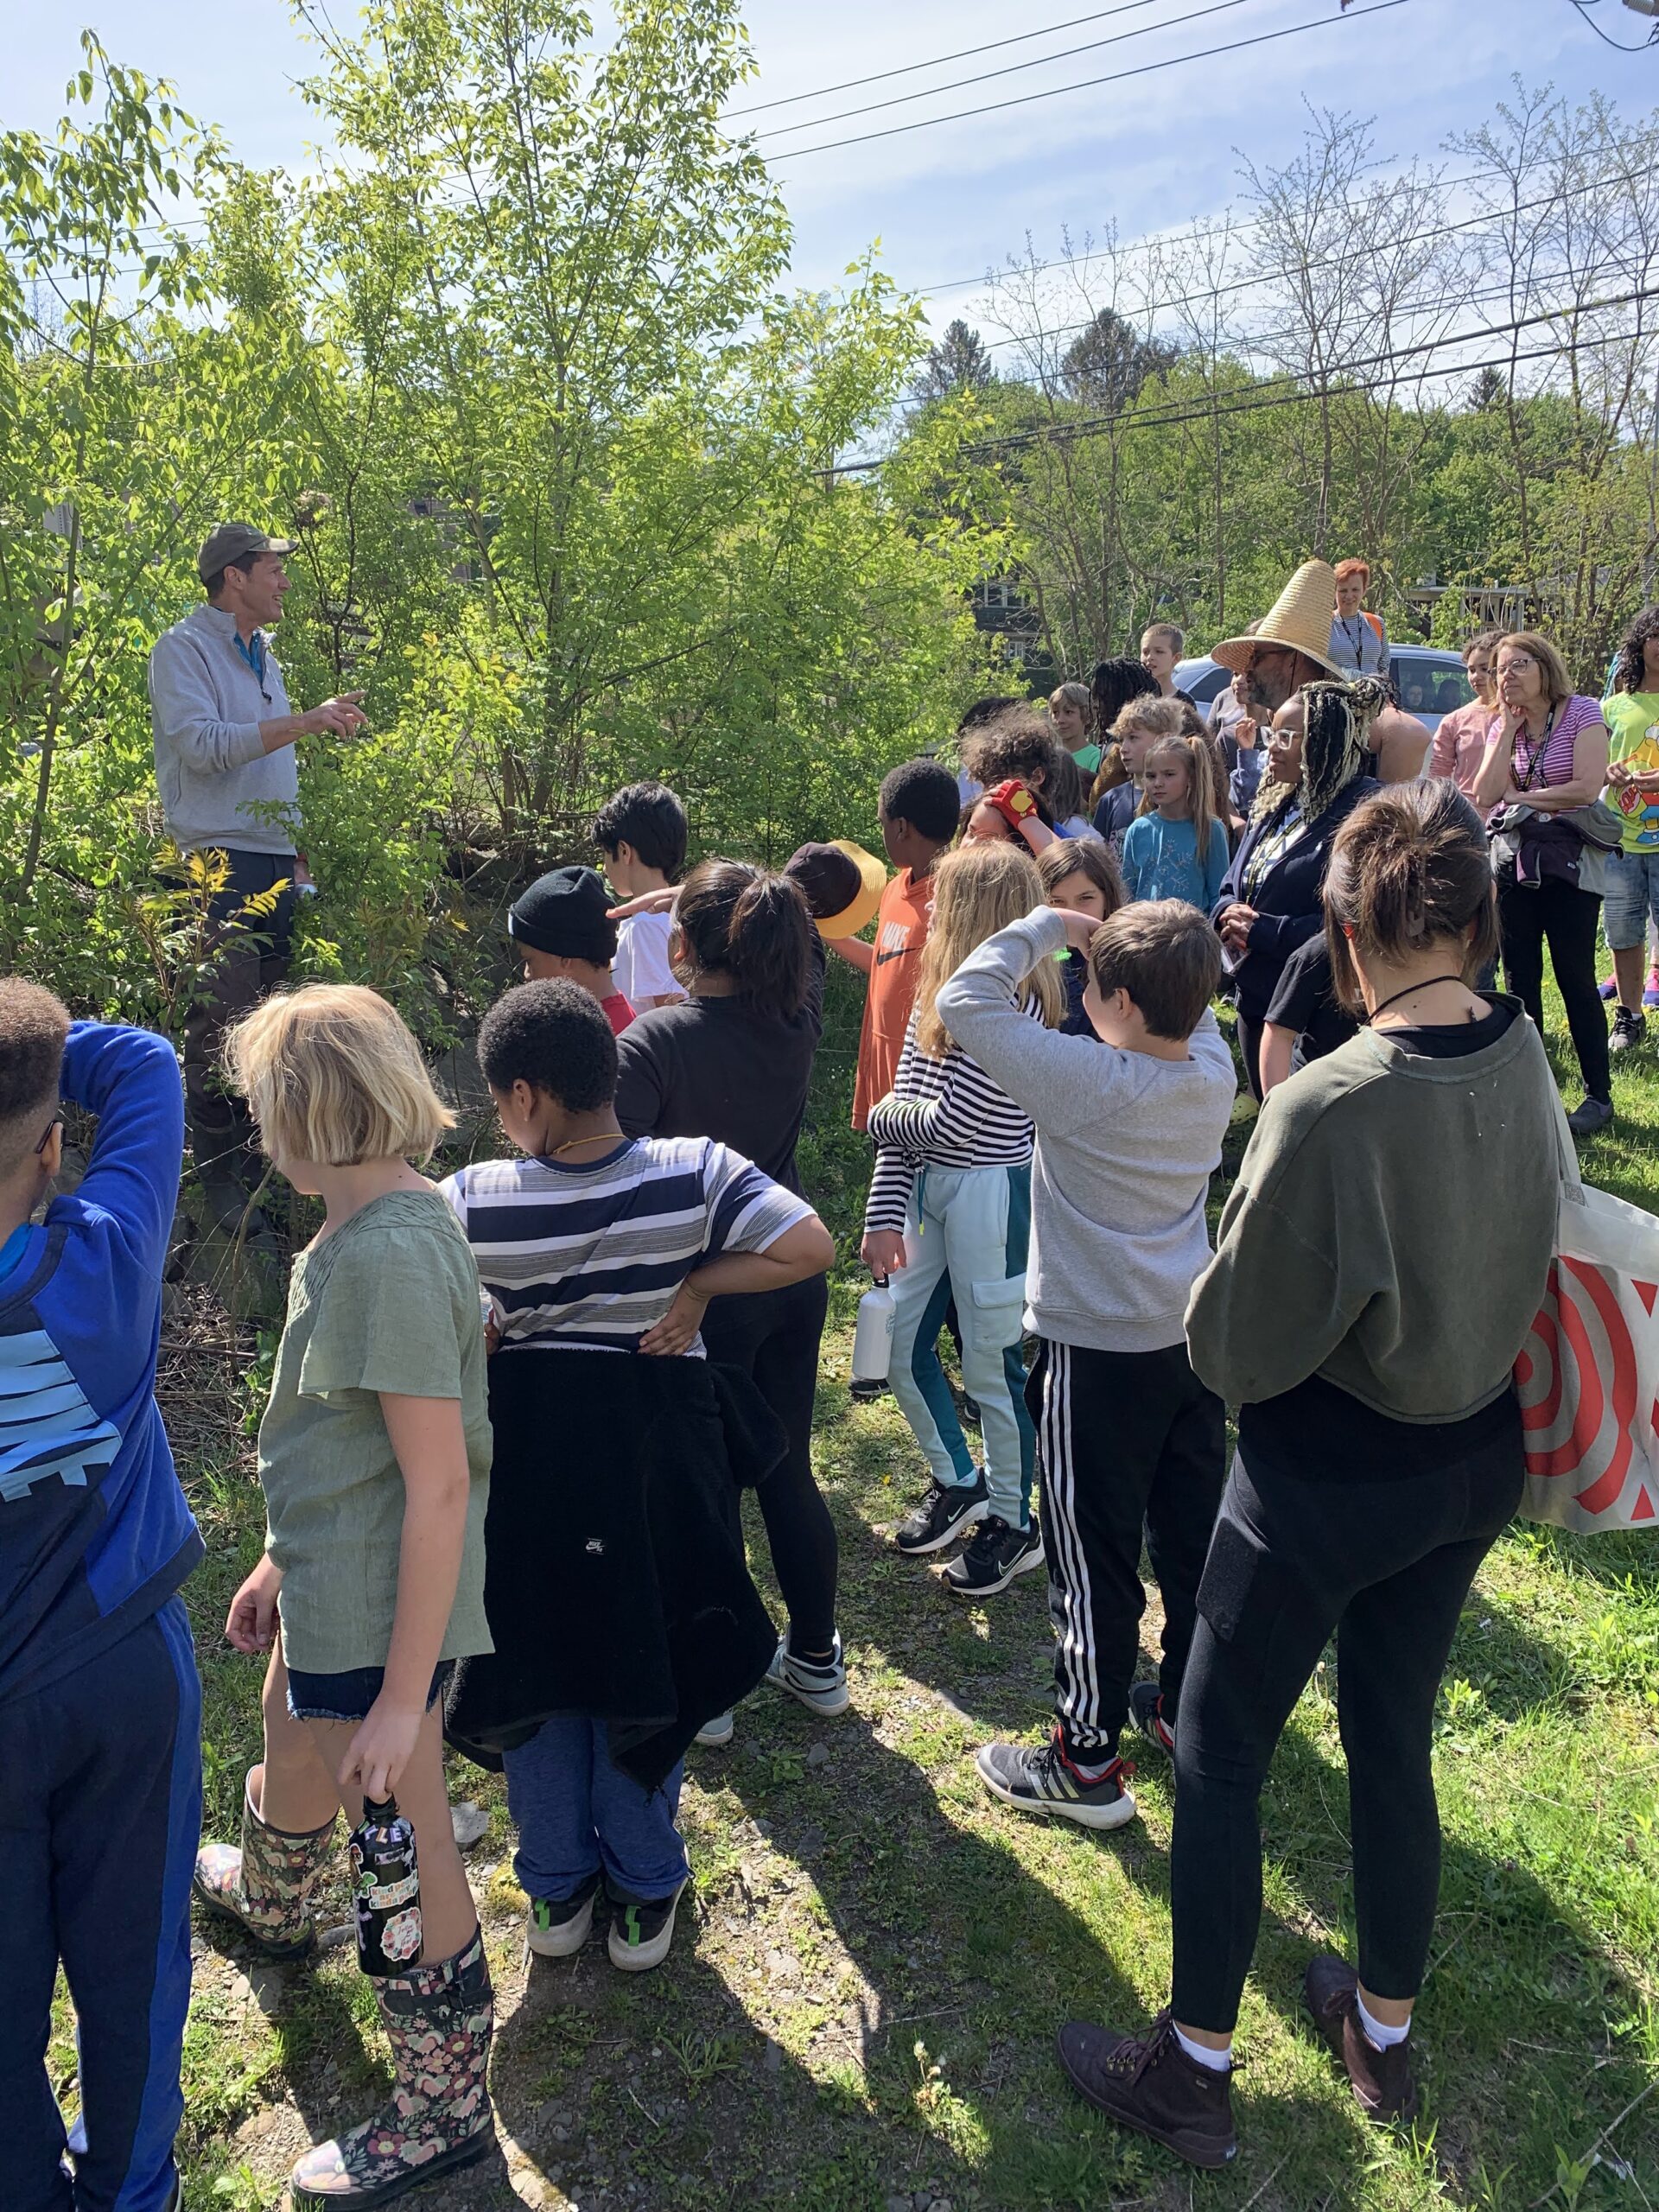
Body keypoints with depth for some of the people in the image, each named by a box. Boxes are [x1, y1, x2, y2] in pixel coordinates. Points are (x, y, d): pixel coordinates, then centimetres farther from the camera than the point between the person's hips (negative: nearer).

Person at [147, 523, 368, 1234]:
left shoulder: (264, 655, 19)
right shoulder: (183, 650, -4)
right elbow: (203, 745, -18)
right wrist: (307, 720, -20)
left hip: (276, 864, 7)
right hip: (219, 865, -7)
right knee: (221, 1024, -7)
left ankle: (261, 1160, 18)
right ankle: (220, 1176, 1)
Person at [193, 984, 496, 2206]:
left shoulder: (390, 1255, -28)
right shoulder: (366, 1228, 3)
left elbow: (440, 1484, -28)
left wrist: (404, 1692, -24)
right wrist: (285, 1560, 21)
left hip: (383, 1612, -10)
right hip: (331, 1587, 10)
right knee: (289, 1775, 35)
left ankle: (444, 2111, 32)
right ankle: (270, 1906, 68)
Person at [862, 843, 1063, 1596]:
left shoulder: (1009, 1001, -19)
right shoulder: (939, 991, 6)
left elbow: (953, 1121, -20)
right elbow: (905, 1108, 4)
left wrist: (881, 1117, -1)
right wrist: (884, 1215, 0)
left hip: (989, 1192, -8)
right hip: (929, 1187, 8)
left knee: (989, 1363, 5)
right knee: (903, 1349, 15)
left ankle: (1013, 1522, 25)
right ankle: (958, 1483, 38)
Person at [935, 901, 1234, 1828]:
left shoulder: (1086, 1083, -25)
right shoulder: (1214, 1072, -6)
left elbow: (966, 1000, -21)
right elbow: (1193, 1009, 16)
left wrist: (1046, 926, -10)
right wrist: (1114, 939, 3)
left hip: (1098, 1355, -7)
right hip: (1194, 1337, 7)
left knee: (1096, 1562, 6)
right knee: (1193, 1535, 20)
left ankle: (1087, 1763, 20)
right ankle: (1186, 1706, 40)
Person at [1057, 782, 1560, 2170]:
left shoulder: (1331, 1106, -29)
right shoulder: (1526, 1058, -8)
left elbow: (1236, 1346, -21)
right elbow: (1533, 1244, 8)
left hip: (1325, 1481, -7)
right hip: (1475, 1465, 7)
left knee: (1219, 1754, 12)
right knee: (1395, 1743, 23)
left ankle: (1195, 2071, 28)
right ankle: (1384, 2034, 43)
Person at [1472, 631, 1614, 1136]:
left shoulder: (1583, 714, -7)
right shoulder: (1501, 725, 7)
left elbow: (1587, 788, -18)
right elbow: (1485, 795, -7)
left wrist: (1519, 797, -9)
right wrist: (1508, 728, -9)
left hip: (1569, 863, -5)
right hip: (1514, 862, 5)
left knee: (1575, 979, -3)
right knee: (1520, 978, 10)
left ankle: (1599, 1095, 7)